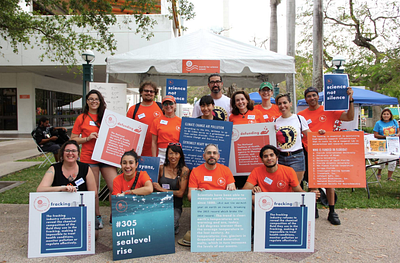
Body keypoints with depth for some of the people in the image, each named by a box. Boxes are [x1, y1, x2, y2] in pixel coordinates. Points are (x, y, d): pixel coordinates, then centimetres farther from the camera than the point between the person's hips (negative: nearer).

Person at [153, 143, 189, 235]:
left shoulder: (184, 170, -3)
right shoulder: (161, 168, 6)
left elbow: (181, 193, -5)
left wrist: (162, 189, -6)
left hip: (175, 207, -2)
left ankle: (175, 225, 13)